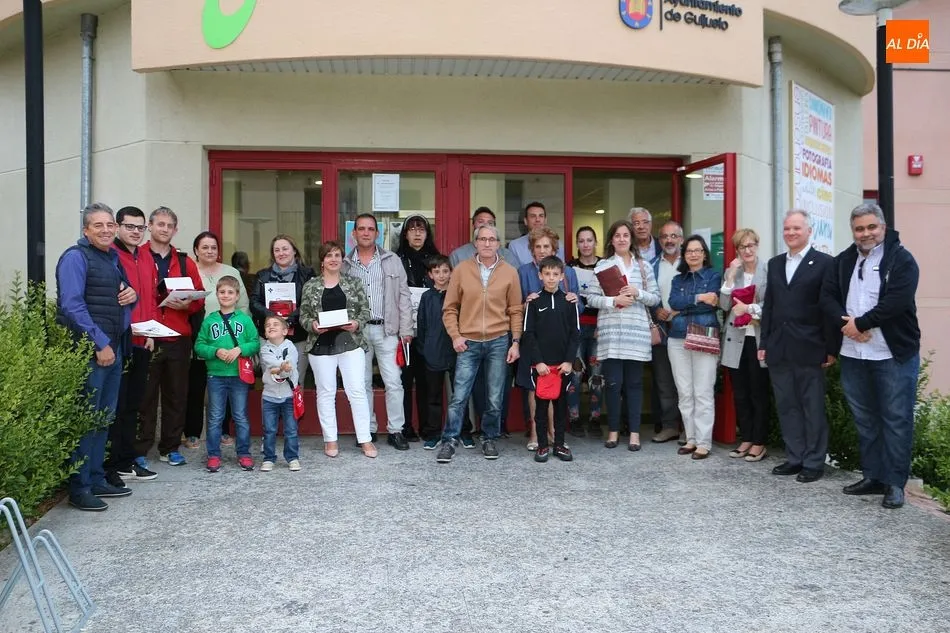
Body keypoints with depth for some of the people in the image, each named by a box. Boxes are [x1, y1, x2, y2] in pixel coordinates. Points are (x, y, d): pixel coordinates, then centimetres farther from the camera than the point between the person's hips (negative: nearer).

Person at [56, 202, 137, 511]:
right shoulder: (75, 257, -8)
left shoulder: (114, 257, 16)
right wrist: (100, 344, -19)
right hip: (89, 350, -8)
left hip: (114, 347, 8)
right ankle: (79, 489, 5)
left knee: (105, 417, 14)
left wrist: (132, 295, 3)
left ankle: (96, 479, 24)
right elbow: (71, 305, -16)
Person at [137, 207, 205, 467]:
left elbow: (200, 298, 13)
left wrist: (187, 304, -7)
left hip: (179, 339, 4)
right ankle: (140, 450, 10)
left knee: (176, 395, 8)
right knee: (145, 395, 1)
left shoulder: (185, 262, 13)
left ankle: (170, 448, 19)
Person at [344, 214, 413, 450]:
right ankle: (368, 430, 19)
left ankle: (396, 430, 7)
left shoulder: (392, 260, 5)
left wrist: (406, 329, -1)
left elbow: (403, 296, 4)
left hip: (386, 330, -1)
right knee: (363, 383, 9)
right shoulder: (345, 264, 7)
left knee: (393, 382, -2)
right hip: (357, 331, 1)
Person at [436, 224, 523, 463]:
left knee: (495, 398, 7)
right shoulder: (462, 269, 1)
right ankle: (449, 441, 9)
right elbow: (450, 308, 5)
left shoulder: (509, 272, 3)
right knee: (459, 396, -2)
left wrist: (515, 342, 1)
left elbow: (515, 311, 6)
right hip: (468, 343, -1)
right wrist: (455, 335, -4)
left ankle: (490, 439, 23)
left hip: (499, 342, 1)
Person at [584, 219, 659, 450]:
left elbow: (655, 298, 7)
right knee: (613, 382, 0)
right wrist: (613, 300, -15)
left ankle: (634, 432, 12)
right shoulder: (602, 265, 4)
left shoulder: (643, 266, 9)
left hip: (636, 331, 1)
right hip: (610, 332, -1)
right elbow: (591, 297, -1)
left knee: (634, 382, 5)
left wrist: (638, 293, -10)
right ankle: (613, 430, 13)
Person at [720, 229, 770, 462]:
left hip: (759, 339, -4)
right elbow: (724, 305, 1)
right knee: (740, 394, 10)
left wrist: (749, 308, -14)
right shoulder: (731, 272, 9)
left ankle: (759, 443, 12)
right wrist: (731, 276, -6)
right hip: (736, 340, 4)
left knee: (759, 393, 3)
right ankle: (746, 439, 21)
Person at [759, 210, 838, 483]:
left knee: (813, 408, 3)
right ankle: (794, 458, 20)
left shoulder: (824, 263, -2)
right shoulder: (775, 263, 14)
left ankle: (814, 463, 13)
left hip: (808, 349, -5)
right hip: (779, 349, 5)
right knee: (786, 406, 10)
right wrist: (764, 343, 9)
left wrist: (831, 348, -9)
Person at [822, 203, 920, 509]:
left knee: (896, 420, -1)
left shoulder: (901, 259, -5)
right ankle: (872, 477, 24)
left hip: (893, 354, -6)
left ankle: (895, 483, 7)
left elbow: (897, 300, -17)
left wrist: (861, 323, -15)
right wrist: (847, 323, -11)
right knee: (864, 418, 13)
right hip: (853, 354, 6)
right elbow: (828, 294, 6)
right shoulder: (844, 260, 12)